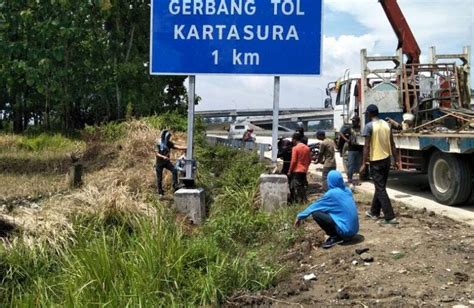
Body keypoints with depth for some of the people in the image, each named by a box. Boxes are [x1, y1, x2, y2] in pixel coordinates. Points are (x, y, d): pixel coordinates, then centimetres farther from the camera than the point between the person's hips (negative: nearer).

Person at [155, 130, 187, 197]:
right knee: (159, 178, 3)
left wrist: (186, 147, -27)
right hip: (160, 163, -3)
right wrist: (163, 157, -38)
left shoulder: (169, 143, -1)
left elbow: (177, 147, -12)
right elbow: (156, 153, -20)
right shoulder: (158, 144, -11)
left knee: (174, 170, -23)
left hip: (167, 162, 3)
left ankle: (175, 185, -17)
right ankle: (160, 193, 16)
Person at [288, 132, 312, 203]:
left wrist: (289, 171, -7)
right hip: (304, 171, 6)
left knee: (295, 187, -3)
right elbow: (309, 160, 11)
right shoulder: (307, 148, 8)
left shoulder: (295, 148, -11)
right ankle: (304, 200, 13)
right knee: (303, 186, 12)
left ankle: (297, 201, -5)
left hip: (296, 171, -6)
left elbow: (293, 161, -14)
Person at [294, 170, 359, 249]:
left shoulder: (332, 193, -11)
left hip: (346, 230, -8)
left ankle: (335, 237, -2)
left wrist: (300, 216, 11)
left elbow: (315, 206, -1)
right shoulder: (347, 190, 10)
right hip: (354, 229, 8)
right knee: (326, 211, 22)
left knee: (315, 213, -8)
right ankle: (338, 235, 12)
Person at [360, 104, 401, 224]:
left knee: (380, 189, -4)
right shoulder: (386, 124, 8)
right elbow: (392, 144, 10)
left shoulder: (369, 126, -11)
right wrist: (396, 160, 14)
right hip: (387, 159, 7)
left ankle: (390, 217, -8)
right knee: (380, 187, 18)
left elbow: (367, 146, -15)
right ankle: (374, 212, 29)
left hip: (376, 161, -7)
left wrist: (364, 164, -12)